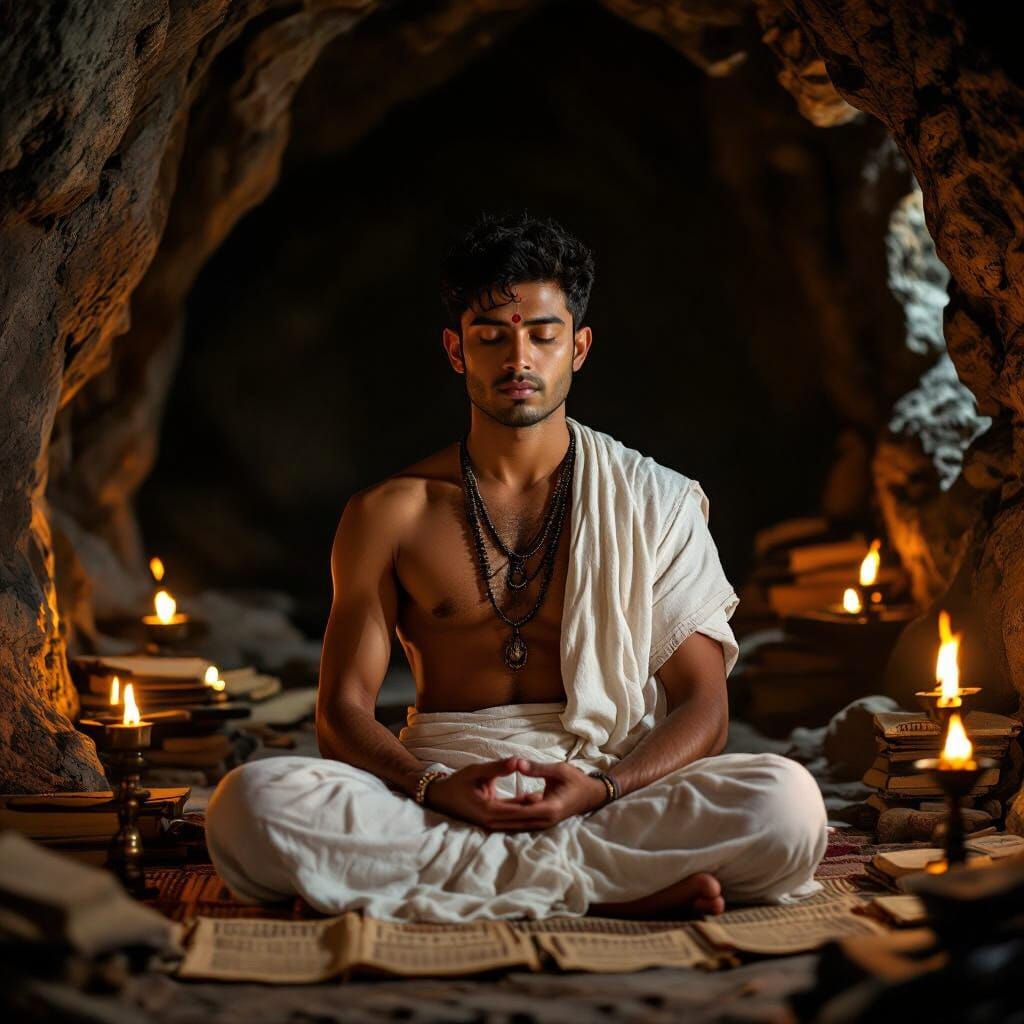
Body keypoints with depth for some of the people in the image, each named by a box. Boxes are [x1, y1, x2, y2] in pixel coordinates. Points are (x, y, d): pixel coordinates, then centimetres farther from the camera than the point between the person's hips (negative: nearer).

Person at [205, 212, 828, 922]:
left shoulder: (654, 504, 9)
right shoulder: (389, 514, 10)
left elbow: (702, 709, 4)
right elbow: (343, 711, 6)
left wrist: (597, 788, -17)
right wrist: (435, 787, -17)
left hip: (612, 790, 0)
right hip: (435, 800, 1)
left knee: (786, 803, -30)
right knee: (250, 803, -31)